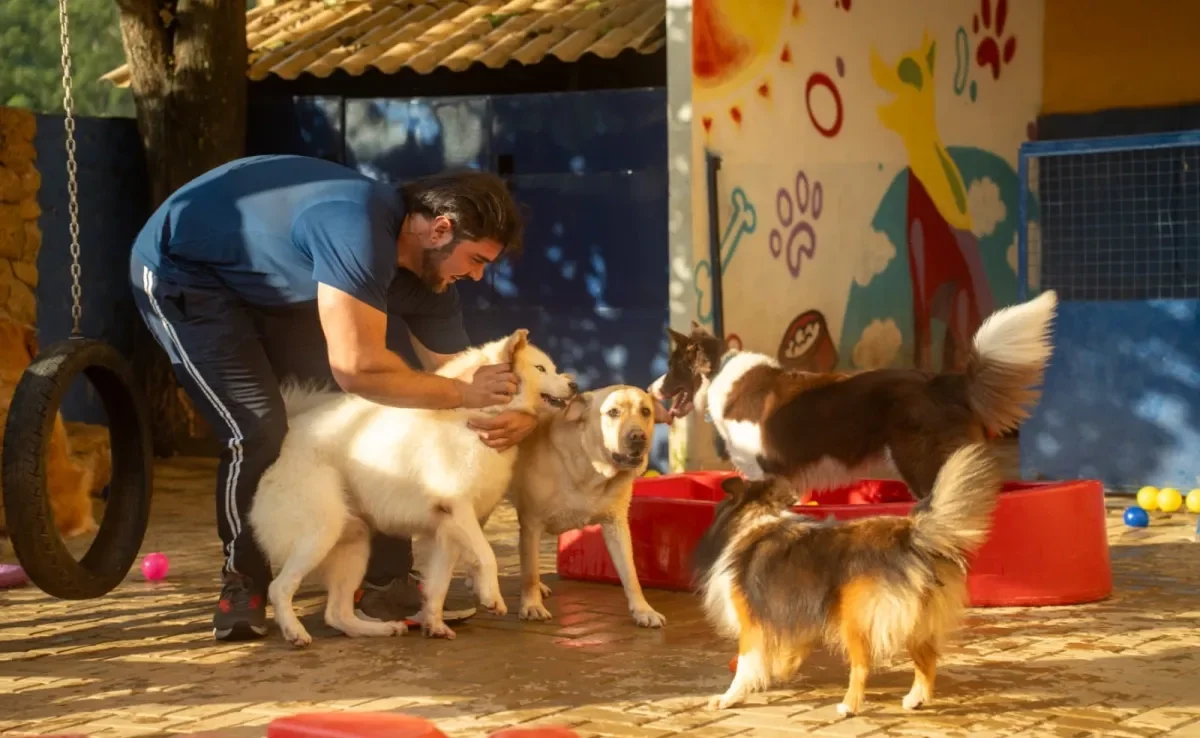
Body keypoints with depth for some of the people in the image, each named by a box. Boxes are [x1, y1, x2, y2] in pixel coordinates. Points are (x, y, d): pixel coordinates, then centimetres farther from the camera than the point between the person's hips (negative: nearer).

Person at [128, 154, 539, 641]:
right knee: (260, 434, -19)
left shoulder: (427, 277, -8)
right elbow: (357, 367, -42)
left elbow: (457, 372, 0)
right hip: (181, 272, -9)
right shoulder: (360, 229, -37)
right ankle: (242, 588, 2)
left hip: (272, 290, 9)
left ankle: (386, 582, 9)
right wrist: (463, 393, -31)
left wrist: (519, 414, -23)